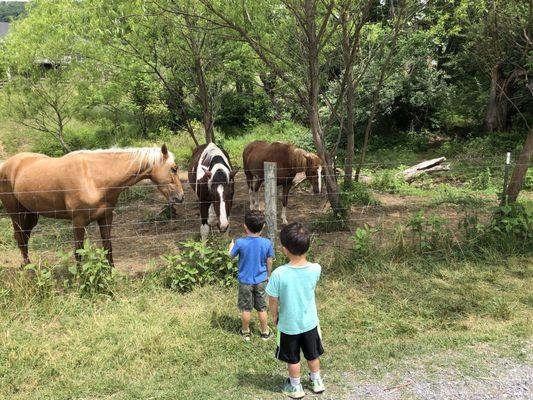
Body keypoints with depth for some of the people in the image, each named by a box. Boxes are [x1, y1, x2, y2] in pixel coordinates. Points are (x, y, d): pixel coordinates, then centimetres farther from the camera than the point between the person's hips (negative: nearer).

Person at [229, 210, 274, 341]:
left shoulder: (240, 243, -21)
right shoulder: (267, 243, -16)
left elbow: (231, 255, -2)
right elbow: (269, 263, -4)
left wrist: (231, 245, 19)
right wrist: (268, 275, 14)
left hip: (245, 281, -1)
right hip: (261, 281, 1)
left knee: (246, 309, 15)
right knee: (262, 308, 17)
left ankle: (246, 332, 31)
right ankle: (265, 332, 30)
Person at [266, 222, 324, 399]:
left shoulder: (279, 273, -29)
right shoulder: (316, 269, -20)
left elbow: (272, 301, -17)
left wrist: (275, 316, 4)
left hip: (288, 325, -2)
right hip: (310, 322, 3)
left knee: (293, 359, 21)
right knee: (312, 355, 26)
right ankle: (317, 382, 47)